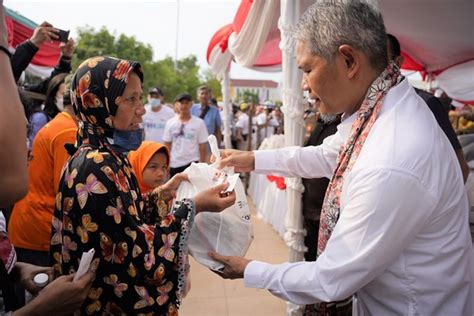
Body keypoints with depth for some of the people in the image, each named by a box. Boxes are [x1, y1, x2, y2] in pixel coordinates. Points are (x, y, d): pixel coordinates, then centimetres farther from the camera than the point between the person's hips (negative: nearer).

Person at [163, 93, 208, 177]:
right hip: (174, 164, 3)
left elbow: (202, 146, -1)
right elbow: (167, 145, 7)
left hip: (192, 164, -3)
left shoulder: (199, 123, -2)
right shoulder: (170, 123, 4)